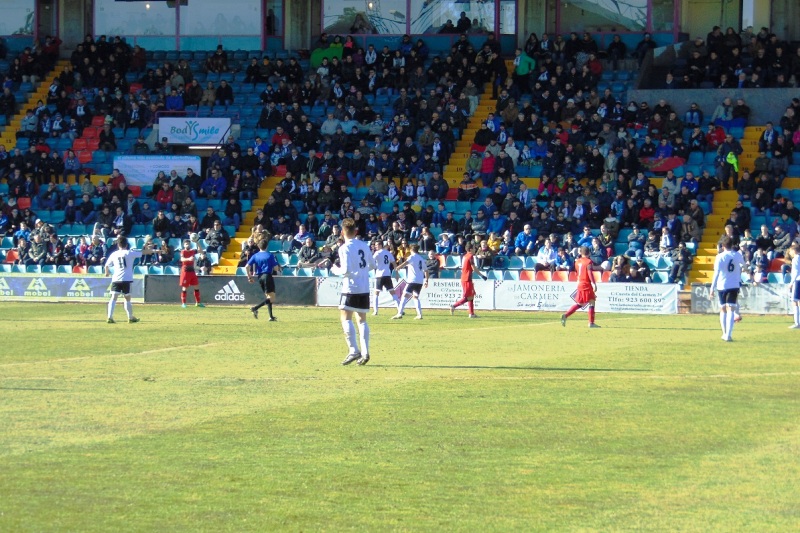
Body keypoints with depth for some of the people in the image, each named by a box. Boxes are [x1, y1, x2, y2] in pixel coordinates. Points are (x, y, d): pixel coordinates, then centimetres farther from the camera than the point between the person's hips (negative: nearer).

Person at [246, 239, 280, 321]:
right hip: (267, 276, -6)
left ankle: (271, 316, 12)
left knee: (268, 297, 16)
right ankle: (255, 308, -25)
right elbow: (276, 268, -5)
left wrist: (249, 277, 10)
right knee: (272, 297, -7)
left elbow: (247, 266, -1)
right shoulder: (270, 255, -3)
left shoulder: (255, 256, 7)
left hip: (259, 277, 6)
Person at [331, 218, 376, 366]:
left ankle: (353, 350, -16)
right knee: (362, 320, 10)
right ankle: (365, 352, 4)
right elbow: (372, 265, 15)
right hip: (365, 288, 6)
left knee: (346, 318, -4)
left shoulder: (345, 248, -11)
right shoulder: (364, 245, 8)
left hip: (351, 288, -6)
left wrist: (335, 270, 2)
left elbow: (346, 270, -17)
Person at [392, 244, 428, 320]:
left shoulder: (412, 257, -2)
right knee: (416, 297, 21)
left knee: (405, 296, -9)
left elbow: (405, 263, -22)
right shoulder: (422, 259, 18)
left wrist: (398, 268, -20)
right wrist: (426, 280, 30)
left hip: (413, 280, -7)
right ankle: (419, 315, 12)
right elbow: (425, 271, 23)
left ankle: (399, 314, -21)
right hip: (420, 281, 7)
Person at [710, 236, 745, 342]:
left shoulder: (720, 257, -7)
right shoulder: (738, 255, 3)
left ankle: (725, 334, 23)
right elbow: (743, 264, 27)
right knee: (731, 309, -5)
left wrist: (712, 288, -8)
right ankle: (728, 335, -18)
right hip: (734, 285, 1)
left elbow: (716, 273, -12)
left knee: (723, 309, 14)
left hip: (722, 285, -1)